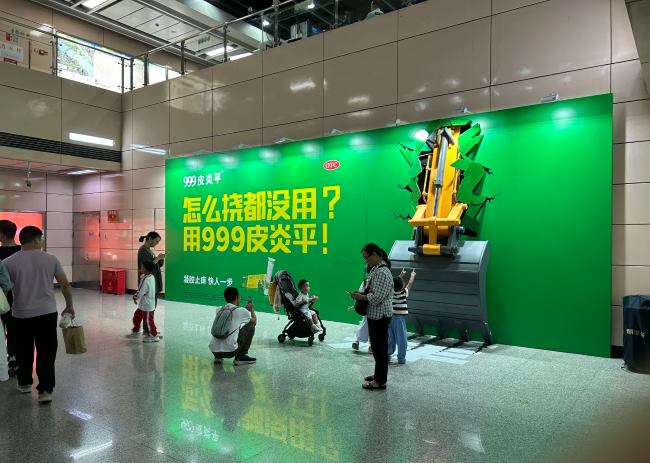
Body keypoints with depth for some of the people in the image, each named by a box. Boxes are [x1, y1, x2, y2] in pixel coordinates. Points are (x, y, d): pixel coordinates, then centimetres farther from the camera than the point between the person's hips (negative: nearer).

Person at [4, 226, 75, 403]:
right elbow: (65, 284, 2)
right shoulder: (51, 259, -2)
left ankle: (24, 383, 35)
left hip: (21, 314, 1)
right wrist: (69, 306, 14)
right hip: (47, 312, -1)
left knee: (24, 351, 19)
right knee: (47, 352, 3)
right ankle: (45, 390, 0)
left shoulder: (9, 262, -4)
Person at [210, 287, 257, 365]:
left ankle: (218, 357, 21)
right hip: (230, 351, -5)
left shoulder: (219, 310, 12)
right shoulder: (241, 310, -2)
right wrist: (252, 310, 35)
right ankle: (241, 357, 10)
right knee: (250, 326, 12)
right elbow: (254, 321, 17)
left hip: (214, 350, 6)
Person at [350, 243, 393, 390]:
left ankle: (380, 381, 9)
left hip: (380, 316, -10)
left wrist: (360, 297, -13)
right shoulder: (376, 269, 11)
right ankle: (378, 374, 32)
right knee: (376, 346, 19)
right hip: (375, 315, 10)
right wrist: (361, 294, 5)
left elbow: (376, 297, -25)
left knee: (380, 347, -1)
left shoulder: (382, 272, -21)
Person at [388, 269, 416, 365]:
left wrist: (401, 275, 32)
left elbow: (395, 282, 17)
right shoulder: (403, 293, -10)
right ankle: (401, 358, 8)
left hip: (390, 317, 5)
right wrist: (412, 275, 22)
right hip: (400, 318, -4)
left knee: (390, 338, 15)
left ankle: (387, 355, 20)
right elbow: (410, 283, 5)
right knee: (401, 339, 4)